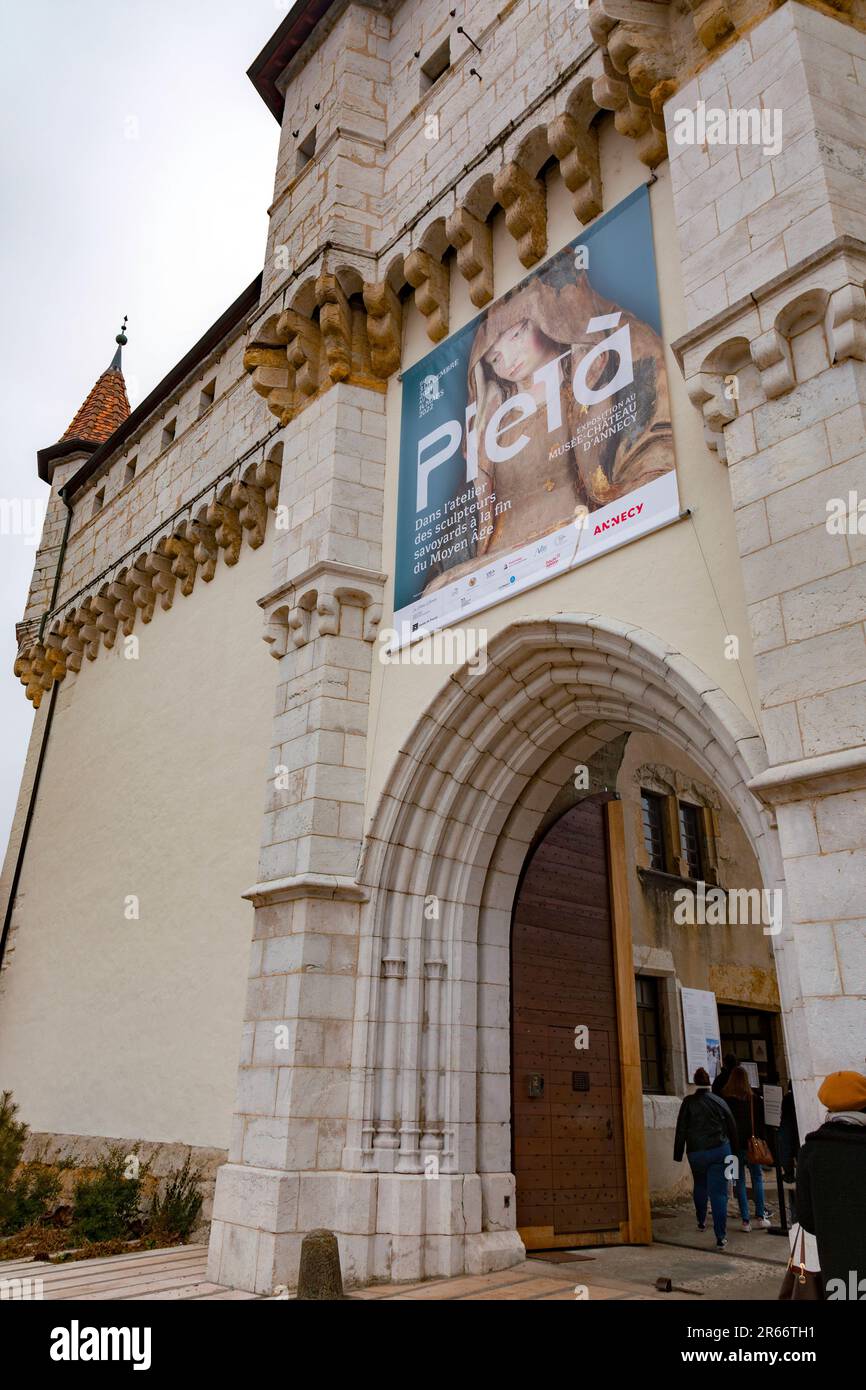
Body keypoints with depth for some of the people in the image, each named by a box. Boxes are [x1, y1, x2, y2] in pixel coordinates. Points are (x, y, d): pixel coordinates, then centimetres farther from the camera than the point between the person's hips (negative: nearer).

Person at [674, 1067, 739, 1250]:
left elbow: (681, 1130, -5)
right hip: (720, 1151, 0)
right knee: (719, 1192, 0)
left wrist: (678, 1155, 1)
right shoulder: (720, 1101, 2)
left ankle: (701, 1222, 37)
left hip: (696, 1152, 0)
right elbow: (732, 1129, 7)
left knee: (700, 1187, 24)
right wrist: (732, 1151, 17)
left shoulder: (688, 1102, -5)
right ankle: (721, 1237, -6)